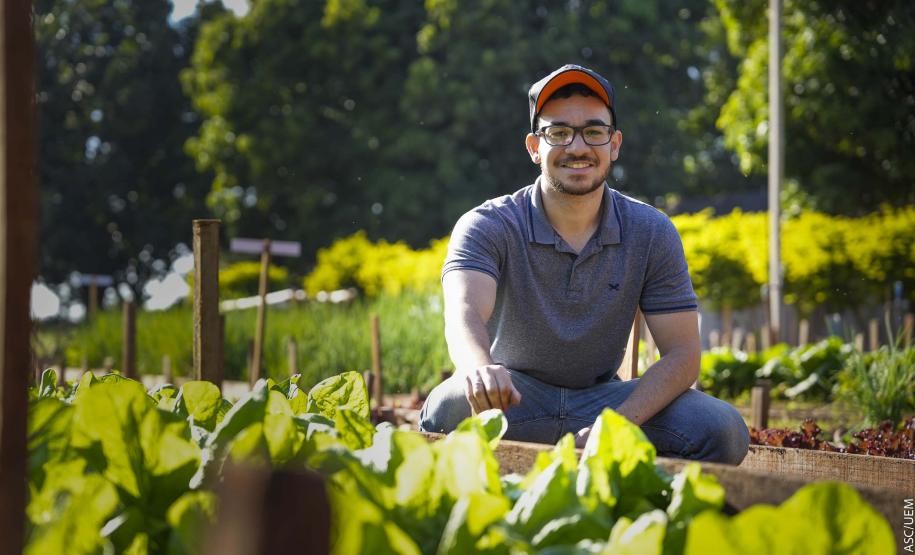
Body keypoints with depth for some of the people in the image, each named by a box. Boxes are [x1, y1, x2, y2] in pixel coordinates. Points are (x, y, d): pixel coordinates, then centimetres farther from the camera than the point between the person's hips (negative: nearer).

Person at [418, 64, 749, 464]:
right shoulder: (488, 227, -13)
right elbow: (465, 313, -33)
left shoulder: (652, 233, -6)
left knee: (721, 430, -23)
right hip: (512, 400, -2)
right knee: (447, 410, -37)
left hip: (602, 398, 3)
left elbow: (682, 354, -9)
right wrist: (481, 369, -59)